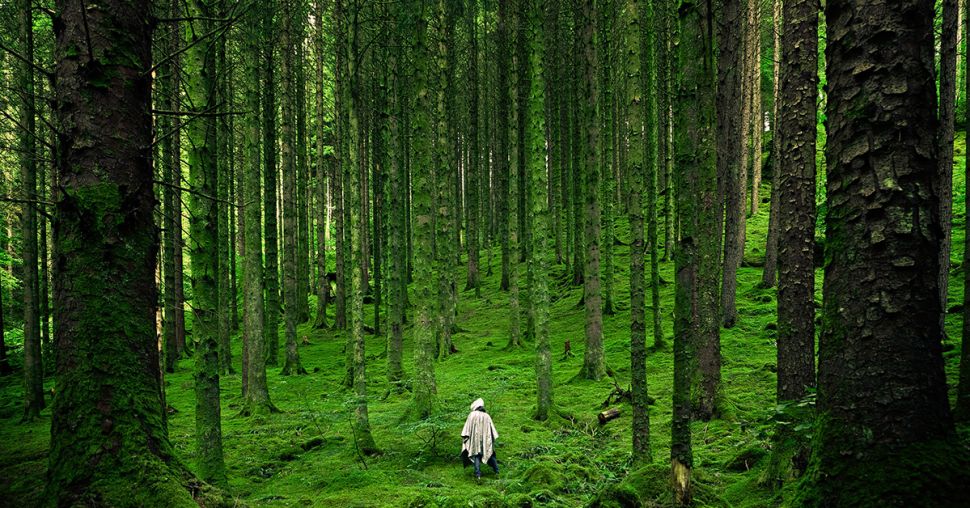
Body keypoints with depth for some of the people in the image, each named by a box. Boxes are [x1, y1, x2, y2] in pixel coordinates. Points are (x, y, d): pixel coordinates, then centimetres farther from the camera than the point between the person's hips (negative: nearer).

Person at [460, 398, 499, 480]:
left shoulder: (472, 415, -3)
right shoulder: (486, 416, 8)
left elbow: (467, 427, -6)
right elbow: (492, 429, 9)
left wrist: (465, 437, -4)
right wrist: (493, 439, 15)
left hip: (475, 439, -3)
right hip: (486, 439, 3)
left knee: (476, 455, -1)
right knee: (490, 454, 16)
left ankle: (478, 475, -13)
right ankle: (497, 472, 19)